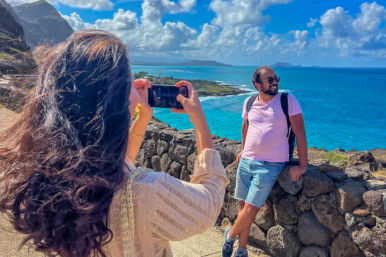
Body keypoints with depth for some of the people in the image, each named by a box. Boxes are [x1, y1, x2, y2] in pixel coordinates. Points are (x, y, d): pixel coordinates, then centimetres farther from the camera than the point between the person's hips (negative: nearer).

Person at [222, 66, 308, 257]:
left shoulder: (287, 100, -7)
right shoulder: (249, 103, 6)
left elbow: (300, 132, -7)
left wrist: (302, 165, -11)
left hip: (270, 166, -4)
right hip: (246, 162, 4)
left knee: (250, 209, -6)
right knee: (243, 206, 9)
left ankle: (231, 235, 24)